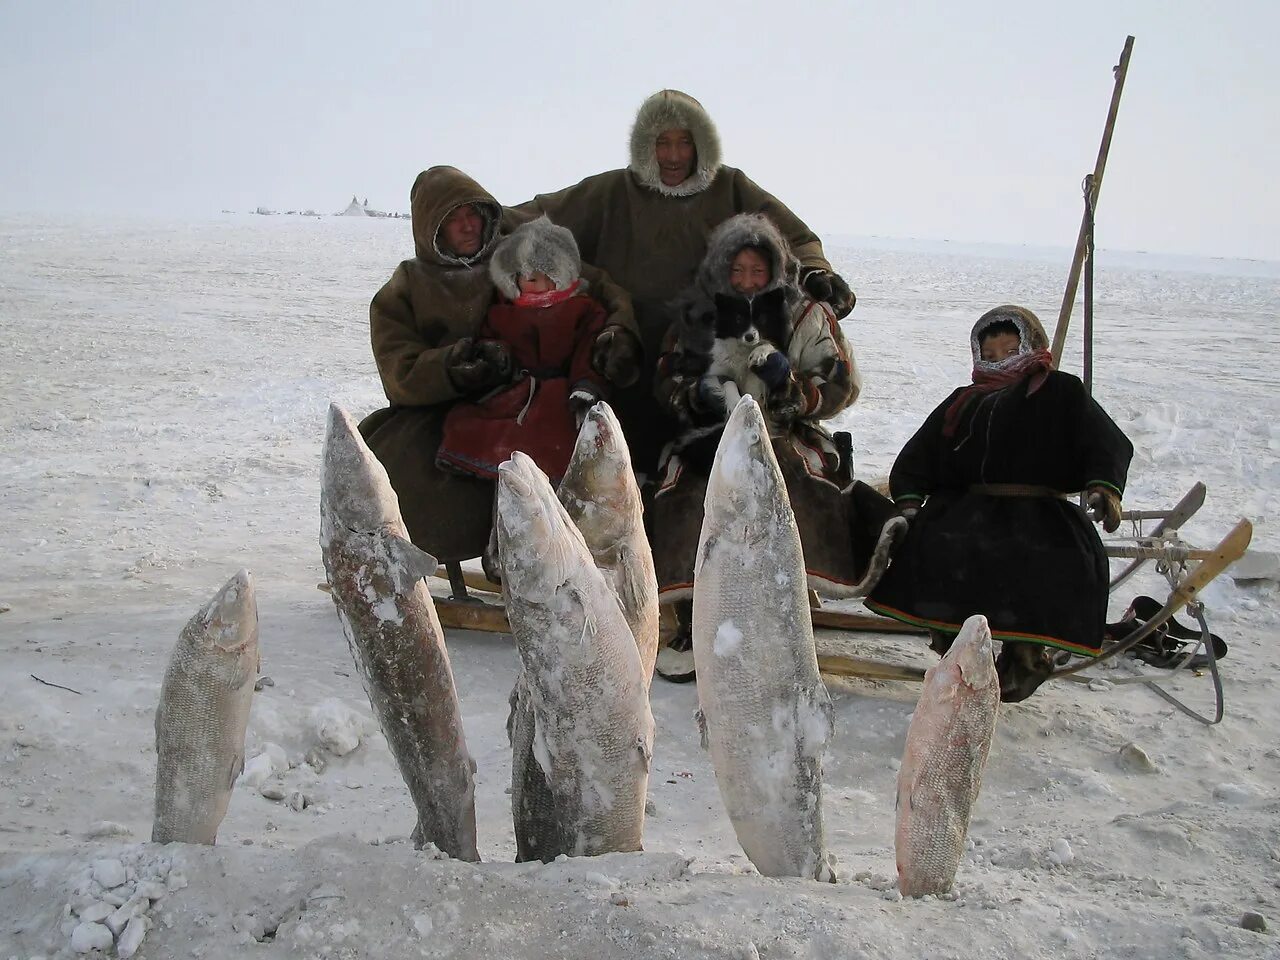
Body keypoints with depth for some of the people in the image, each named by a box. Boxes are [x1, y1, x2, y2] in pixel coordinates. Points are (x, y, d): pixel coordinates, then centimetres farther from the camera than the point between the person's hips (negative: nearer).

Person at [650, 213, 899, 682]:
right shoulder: (694, 315, 13)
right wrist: (698, 394, -10)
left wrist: (790, 382, -15)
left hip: (786, 432, -1)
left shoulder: (808, 316, 9)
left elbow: (841, 386, 4)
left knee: (795, 470, -36)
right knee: (683, 485, -32)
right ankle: (693, 624, -26)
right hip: (709, 433, 1)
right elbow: (666, 383, 13)